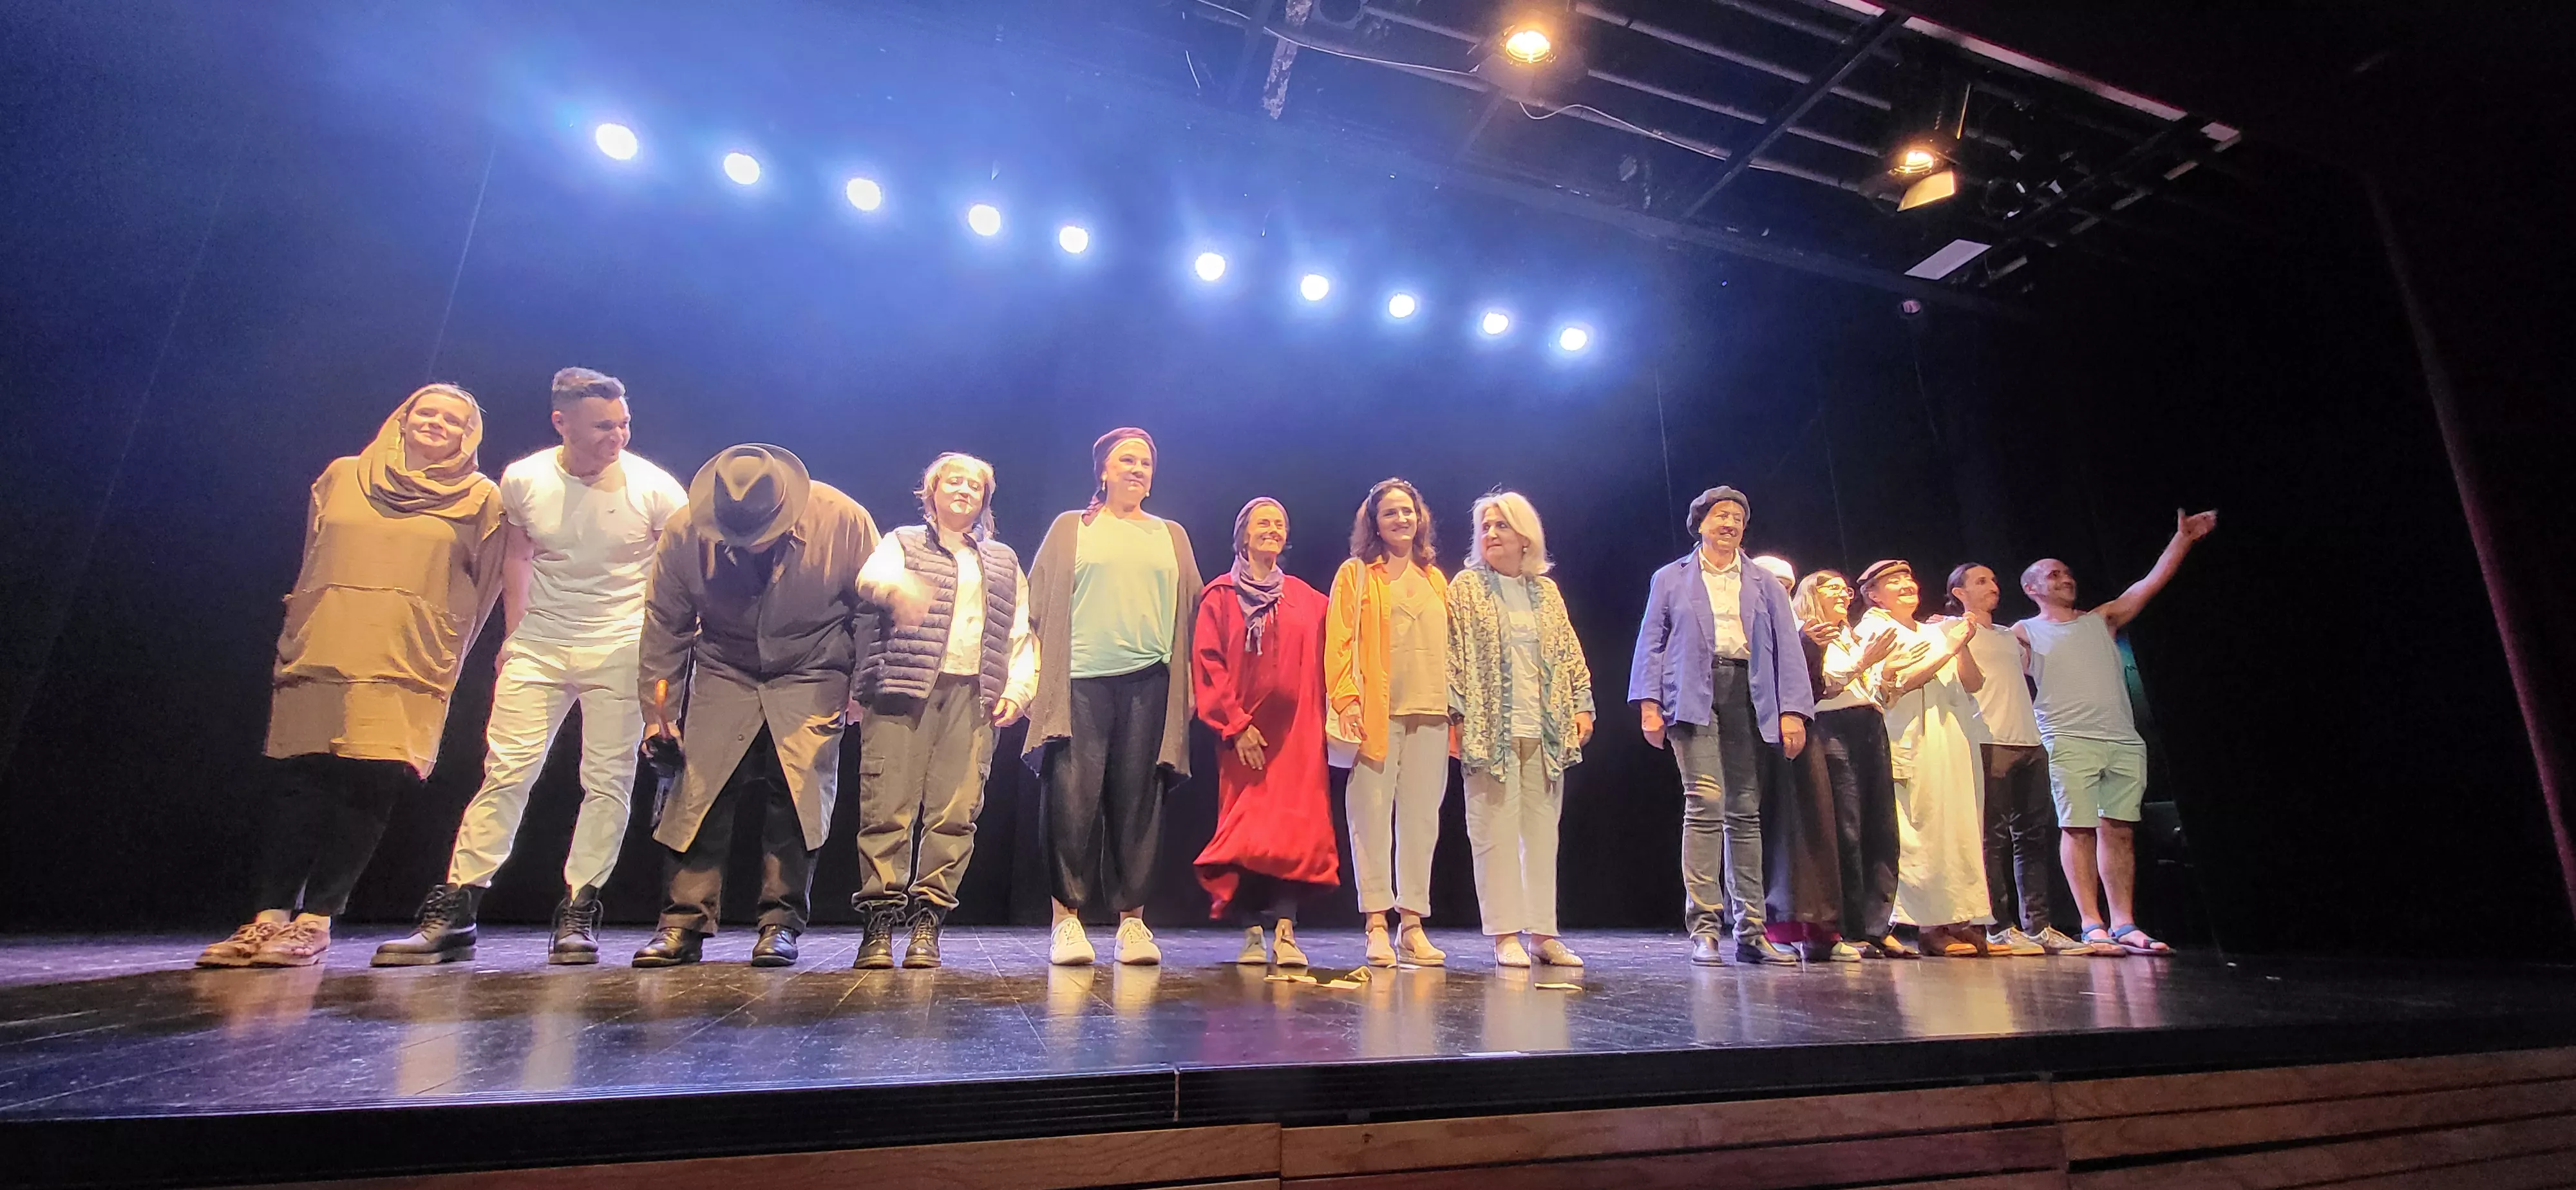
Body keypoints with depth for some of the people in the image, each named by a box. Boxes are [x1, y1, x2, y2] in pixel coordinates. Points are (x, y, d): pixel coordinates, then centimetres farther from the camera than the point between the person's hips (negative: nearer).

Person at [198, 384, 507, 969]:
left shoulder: (479, 500, 7)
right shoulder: (341, 477, 15)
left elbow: (482, 592, 9)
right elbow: (311, 566, 25)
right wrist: (299, 633, 22)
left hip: (406, 671, -3)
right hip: (318, 660, 3)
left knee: (368, 790, -7)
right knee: (296, 787, 0)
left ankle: (315, 921, 2)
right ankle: (269, 917, 8)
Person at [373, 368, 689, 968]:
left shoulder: (654, 488, -9)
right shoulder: (522, 480, -1)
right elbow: (516, 554, 15)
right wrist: (513, 635, 14)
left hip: (620, 651, -2)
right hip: (538, 648, 2)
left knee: (608, 783, -2)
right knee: (505, 772, -2)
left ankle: (578, 914, 7)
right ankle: (453, 913, 6)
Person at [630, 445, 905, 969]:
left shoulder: (843, 520, -20)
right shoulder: (685, 532, -14)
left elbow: (871, 606, -6)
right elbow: (665, 626, -2)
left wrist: (860, 686, -5)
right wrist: (656, 708, -1)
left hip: (810, 683, -1)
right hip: (722, 676, 2)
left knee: (797, 801, -6)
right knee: (696, 798, -5)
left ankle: (781, 924, 4)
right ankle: (683, 925, 6)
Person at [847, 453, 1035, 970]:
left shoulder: (1004, 562, 24)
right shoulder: (901, 543, 16)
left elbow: (1022, 633, 18)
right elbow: (870, 583, -6)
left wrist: (1017, 689, 3)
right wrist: (893, 587, -30)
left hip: (973, 696, 2)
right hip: (903, 692, -2)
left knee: (955, 813, -4)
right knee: (889, 808, -7)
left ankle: (927, 921, 2)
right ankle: (878, 923, 0)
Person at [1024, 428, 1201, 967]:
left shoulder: (1172, 535, 19)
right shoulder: (1071, 528, 14)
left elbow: (1190, 611, 17)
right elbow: (1041, 605, 10)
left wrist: (1189, 681, 9)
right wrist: (1040, 678, 0)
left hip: (1148, 681, 2)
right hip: (1081, 680, -1)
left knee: (1138, 802, 2)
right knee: (1072, 799, -7)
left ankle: (1132, 919, 9)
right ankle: (1067, 917, 3)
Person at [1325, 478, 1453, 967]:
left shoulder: (1436, 578, 19)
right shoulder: (1355, 574, 7)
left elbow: (1450, 644, 17)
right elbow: (1340, 642, -1)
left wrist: (1456, 704, 9)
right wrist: (1346, 698, -13)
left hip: (1430, 712, 4)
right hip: (1376, 712, -4)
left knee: (1421, 818, 5)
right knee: (1373, 817, -3)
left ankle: (1412, 924, 12)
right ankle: (1377, 925, 4)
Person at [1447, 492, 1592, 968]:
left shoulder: (1546, 590, 15)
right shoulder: (1467, 586, 3)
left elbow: (1570, 652, 15)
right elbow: (1453, 653, -2)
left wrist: (1582, 705, 6)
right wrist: (1454, 714, -9)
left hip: (1545, 729, 4)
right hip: (1491, 728, -4)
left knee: (1542, 830, 7)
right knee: (1496, 830, -2)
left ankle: (1542, 933, 15)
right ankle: (1505, 934, 5)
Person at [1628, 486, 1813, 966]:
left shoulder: (1765, 584, 19)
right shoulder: (1671, 578, 14)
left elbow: (1787, 647, 11)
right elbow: (1651, 643, 8)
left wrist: (1792, 710, -1)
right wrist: (1649, 703, -4)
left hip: (1747, 695, 3)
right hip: (1694, 693, -3)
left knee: (1745, 811, 5)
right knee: (1705, 802, -15)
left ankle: (1750, 931, 10)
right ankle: (1704, 927, -10)